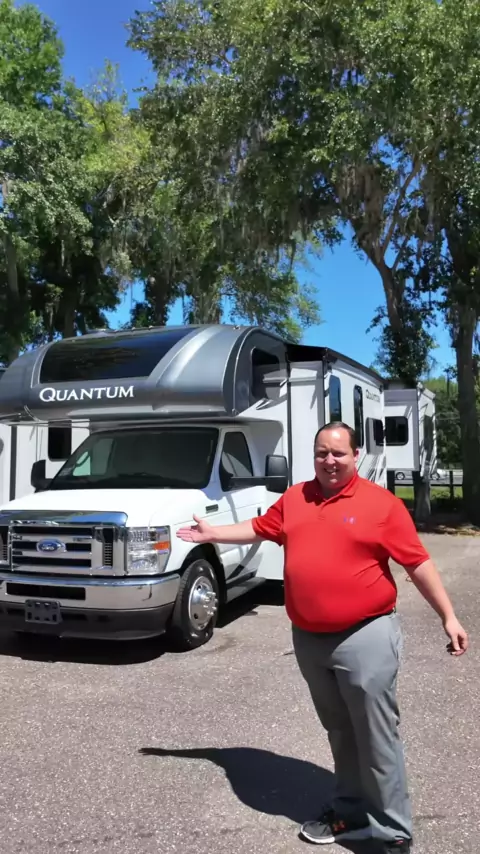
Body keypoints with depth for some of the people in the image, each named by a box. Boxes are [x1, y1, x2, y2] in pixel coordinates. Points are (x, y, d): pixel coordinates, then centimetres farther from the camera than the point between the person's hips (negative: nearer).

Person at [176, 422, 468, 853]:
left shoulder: (382, 503, -9)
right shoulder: (294, 499, 6)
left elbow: (418, 562, -8)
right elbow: (259, 528, 19)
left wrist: (449, 617, -10)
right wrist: (211, 533, 20)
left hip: (365, 635, -5)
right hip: (309, 638, 5)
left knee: (377, 737, 2)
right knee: (339, 731, 20)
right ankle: (350, 811, 36)